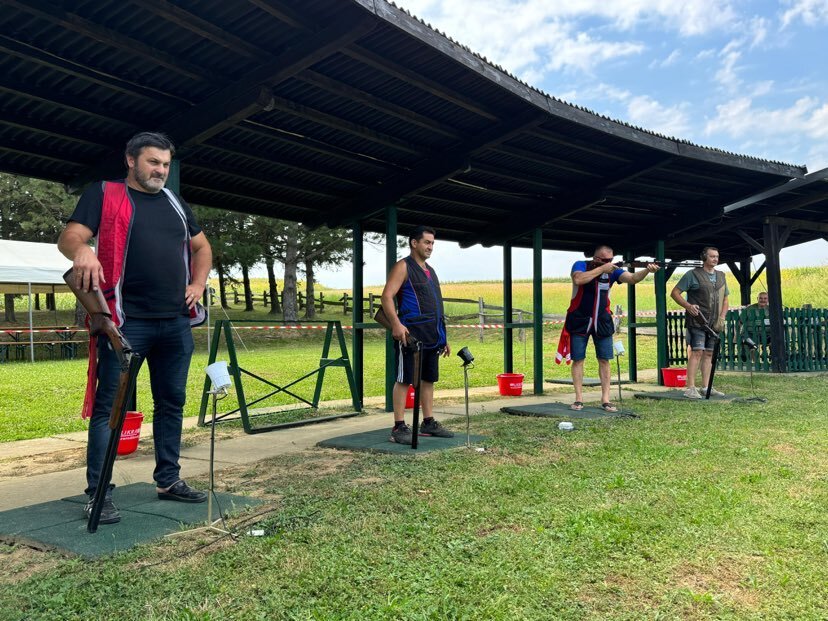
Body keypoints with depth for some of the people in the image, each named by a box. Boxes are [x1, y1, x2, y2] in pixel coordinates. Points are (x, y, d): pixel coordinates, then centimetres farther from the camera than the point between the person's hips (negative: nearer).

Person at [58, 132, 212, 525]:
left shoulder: (176, 204, 20)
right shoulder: (103, 194, 5)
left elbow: (201, 247, 29)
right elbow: (69, 237, -7)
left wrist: (198, 285, 12)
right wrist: (82, 249, -31)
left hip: (176, 322, 6)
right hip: (125, 321, -5)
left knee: (172, 402, 10)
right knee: (109, 405, -5)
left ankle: (168, 480, 22)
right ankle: (98, 493, 2)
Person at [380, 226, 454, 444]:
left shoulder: (430, 271, 22)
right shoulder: (403, 267, -2)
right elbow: (387, 297, -13)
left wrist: (443, 336, 23)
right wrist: (396, 324, -28)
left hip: (432, 336, 8)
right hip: (411, 334, -8)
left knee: (428, 379, 11)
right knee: (404, 379, -6)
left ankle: (428, 423, 19)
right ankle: (399, 427, -3)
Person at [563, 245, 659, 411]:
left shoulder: (613, 270, -1)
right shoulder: (580, 266, -8)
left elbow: (633, 278, -14)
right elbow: (578, 280, -29)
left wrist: (647, 270, -34)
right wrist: (602, 268, -26)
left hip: (602, 322, 3)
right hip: (579, 321, -3)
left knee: (604, 360, 1)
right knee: (578, 359, 0)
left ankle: (605, 399, 6)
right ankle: (579, 399, 7)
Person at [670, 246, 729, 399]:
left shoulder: (721, 276, 16)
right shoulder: (693, 274, -4)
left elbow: (725, 300, 21)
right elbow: (674, 293, -4)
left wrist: (722, 318, 6)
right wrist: (688, 306, -18)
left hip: (713, 323, 6)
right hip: (697, 321, -6)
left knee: (709, 354, 8)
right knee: (697, 352, -13)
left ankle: (706, 387, 14)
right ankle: (690, 388, -12)